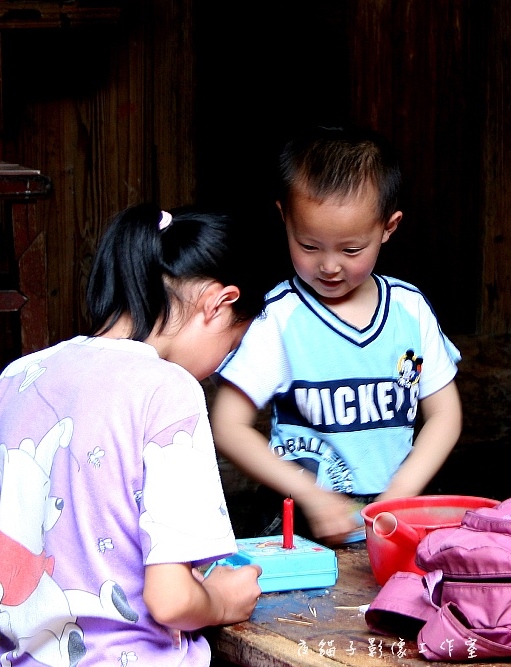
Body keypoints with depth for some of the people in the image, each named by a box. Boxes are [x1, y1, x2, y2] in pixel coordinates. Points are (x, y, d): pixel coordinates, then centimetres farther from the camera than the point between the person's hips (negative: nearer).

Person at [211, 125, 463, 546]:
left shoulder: (410, 309, 8)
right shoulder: (277, 318, -4)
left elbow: (444, 414, 12)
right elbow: (228, 427, -5)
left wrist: (399, 495, -3)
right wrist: (311, 496, -13)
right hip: (300, 527, -3)